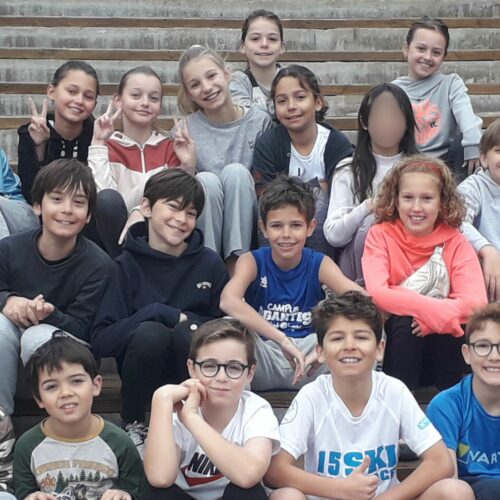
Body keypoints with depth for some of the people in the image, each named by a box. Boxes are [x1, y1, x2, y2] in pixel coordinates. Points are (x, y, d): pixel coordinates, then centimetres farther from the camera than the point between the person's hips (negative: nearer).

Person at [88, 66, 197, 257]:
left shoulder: (169, 147, 7)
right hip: (119, 237, -1)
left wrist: (188, 167, -18)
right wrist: (98, 143, -14)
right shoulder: (109, 146, 3)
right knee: (108, 199, -33)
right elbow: (101, 193, -15)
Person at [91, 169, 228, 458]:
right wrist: (159, 313, -20)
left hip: (192, 363, 0)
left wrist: (187, 322, -14)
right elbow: (101, 341, -12)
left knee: (186, 333, -32)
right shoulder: (127, 265, -5)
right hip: (144, 367, 0)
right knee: (150, 331, -33)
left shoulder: (210, 263, 0)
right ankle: (133, 426, -8)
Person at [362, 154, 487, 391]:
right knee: (405, 321, -31)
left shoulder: (455, 241, -2)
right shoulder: (380, 235, -5)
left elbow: (476, 301, -16)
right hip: (394, 336, -1)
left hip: (443, 343, 2)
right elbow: (376, 292, -22)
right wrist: (433, 309, -30)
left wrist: (439, 316, -32)